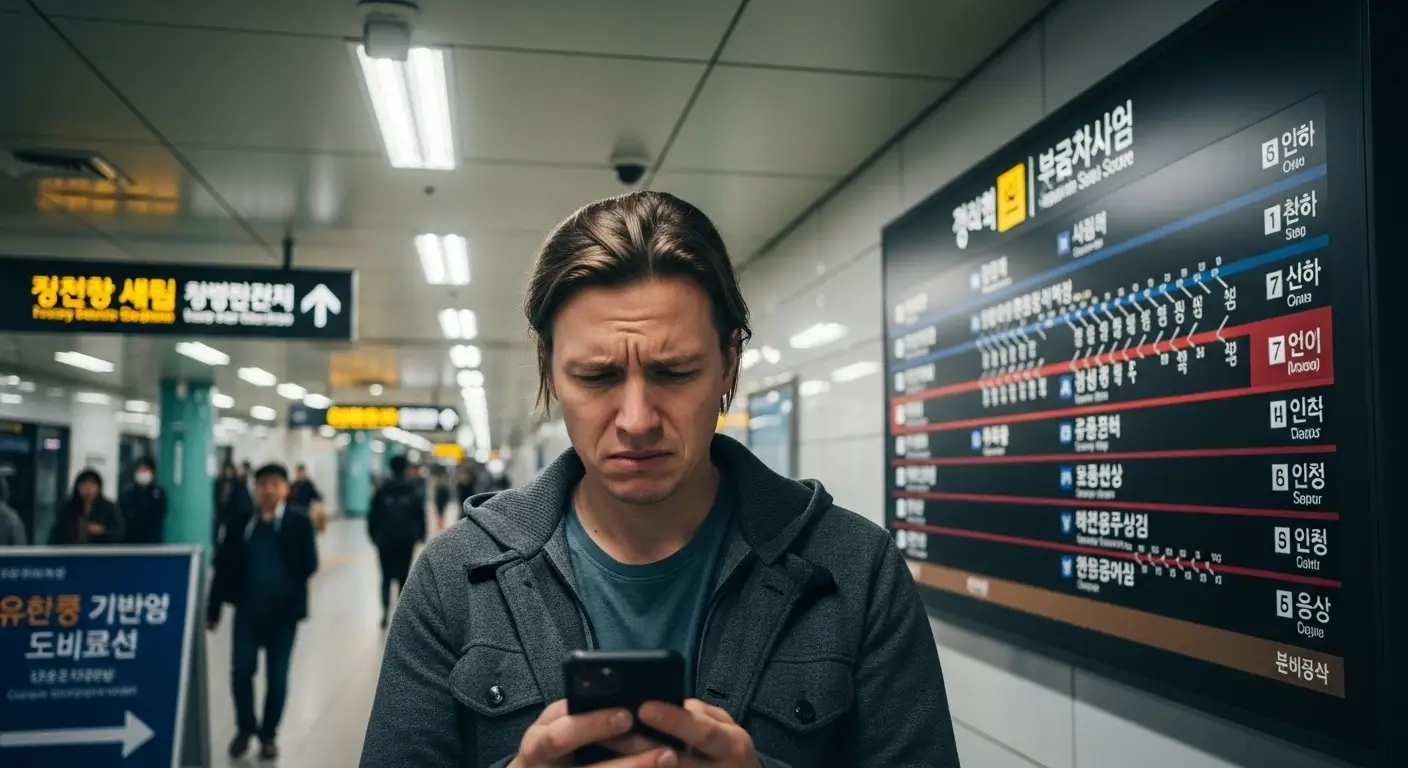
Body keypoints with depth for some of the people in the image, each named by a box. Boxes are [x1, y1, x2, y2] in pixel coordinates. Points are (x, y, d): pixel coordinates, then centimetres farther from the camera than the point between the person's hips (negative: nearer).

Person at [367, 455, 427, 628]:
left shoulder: (382, 491, -2)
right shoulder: (414, 490, -2)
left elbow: (373, 515, 0)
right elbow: (420, 514, -1)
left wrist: (374, 535, 9)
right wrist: (421, 535, 8)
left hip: (385, 539, 0)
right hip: (406, 539, 0)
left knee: (386, 577, 5)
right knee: (403, 577, 8)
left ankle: (385, 613, -9)